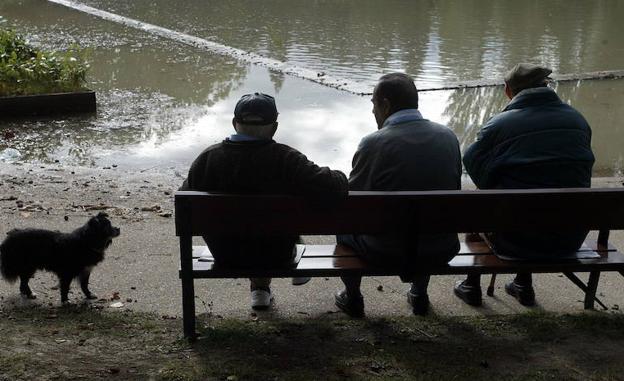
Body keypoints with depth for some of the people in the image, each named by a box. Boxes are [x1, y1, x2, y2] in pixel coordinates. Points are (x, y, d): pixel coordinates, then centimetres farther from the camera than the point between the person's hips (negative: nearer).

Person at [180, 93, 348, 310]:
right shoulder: (286, 160, -24)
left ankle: (260, 288, 38)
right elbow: (333, 189, -29)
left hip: (225, 258, 2)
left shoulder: (207, 158, -14)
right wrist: (339, 177, -5)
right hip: (275, 257, -2)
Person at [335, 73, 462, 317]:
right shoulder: (448, 136, -3)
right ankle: (420, 295, 47)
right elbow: (454, 190, 8)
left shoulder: (373, 143, -17)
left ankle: (353, 299, 38)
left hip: (386, 253, -4)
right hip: (441, 251, 4)